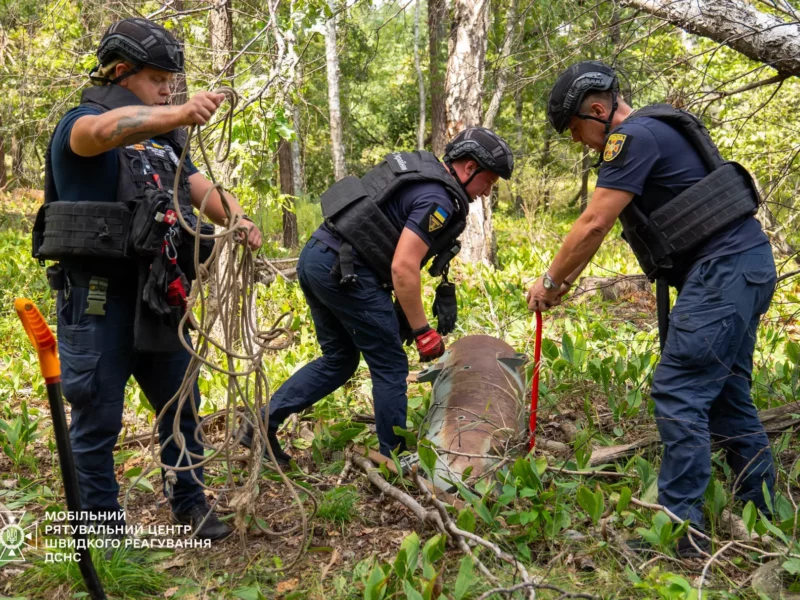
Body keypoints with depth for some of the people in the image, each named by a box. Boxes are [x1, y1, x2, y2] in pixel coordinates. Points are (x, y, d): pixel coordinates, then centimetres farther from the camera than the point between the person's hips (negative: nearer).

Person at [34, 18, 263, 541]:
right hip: (97, 297, -6)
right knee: (98, 418, 3)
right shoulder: (81, 124, -6)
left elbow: (204, 189, 0)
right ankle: (104, 529, 19)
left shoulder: (165, 141, 15)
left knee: (181, 405, 14)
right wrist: (179, 114, -48)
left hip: (157, 296, 7)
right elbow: (105, 131, -31)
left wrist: (238, 219, -22)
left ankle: (190, 503, 32)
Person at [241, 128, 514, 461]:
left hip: (315, 256, 9)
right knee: (390, 366, 4)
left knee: (339, 359, 21)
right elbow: (403, 267, -20)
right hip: (344, 270, -9)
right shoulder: (438, 199, -11)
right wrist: (423, 331, -12)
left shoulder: (421, 169, 18)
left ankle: (263, 423, 18)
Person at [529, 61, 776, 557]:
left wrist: (550, 282, -1)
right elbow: (601, 225, 23)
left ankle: (681, 525, -4)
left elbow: (593, 225, -14)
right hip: (739, 267, 10)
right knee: (725, 391, 15)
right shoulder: (651, 133, 21)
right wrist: (564, 280, 23)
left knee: (679, 391, -10)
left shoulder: (635, 137, -12)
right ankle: (762, 513, 25)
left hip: (725, 269, -10)